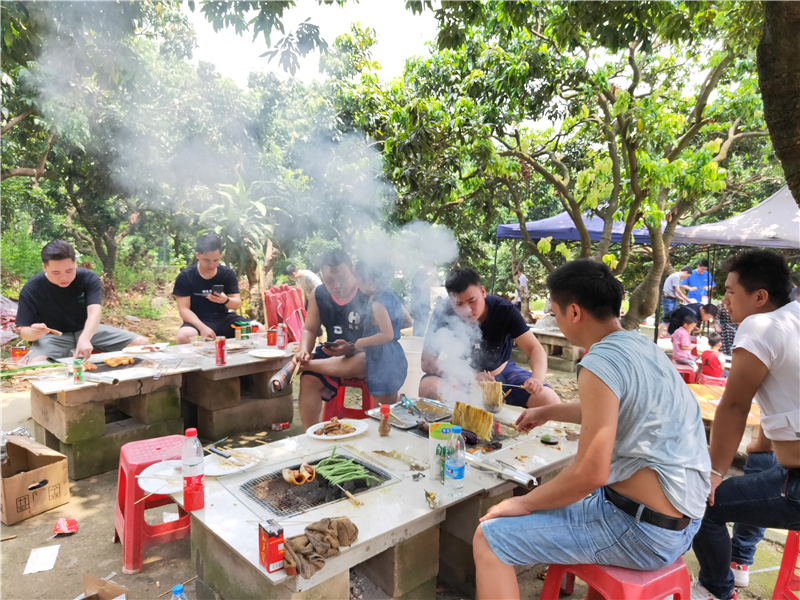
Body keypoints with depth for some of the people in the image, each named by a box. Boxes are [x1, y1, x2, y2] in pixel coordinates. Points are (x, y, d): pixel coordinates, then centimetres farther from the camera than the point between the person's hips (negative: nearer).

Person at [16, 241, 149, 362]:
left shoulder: (89, 279, -14)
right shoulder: (31, 289, -13)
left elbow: (94, 312, -29)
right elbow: (23, 331, -8)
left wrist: (84, 338, -49)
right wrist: (33, 333, -35)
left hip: (88, 330, 2)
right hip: (52, 336, -2)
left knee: (142, 343, -12)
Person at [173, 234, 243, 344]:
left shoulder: (228, 274, 4)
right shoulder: (185, 276, -3)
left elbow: (237, 304, 1)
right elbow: (184, 309, -8)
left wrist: (226, 300, -24)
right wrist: (202, 327, -24)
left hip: (223, 318, 3)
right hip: (197, 321, -3)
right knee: (184, 335, -38)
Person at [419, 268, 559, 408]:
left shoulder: (505, 311, -19)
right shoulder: (443, 313, -22)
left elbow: (535, 349, -22)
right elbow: (427, 362, -22)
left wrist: (537, 379, -45)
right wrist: (471, 376, -34)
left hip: (502, 372, 1)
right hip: (461, 375, -1)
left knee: (550, 400, -20)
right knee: (427, 388, -33)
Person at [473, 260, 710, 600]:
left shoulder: (599, 364, -21)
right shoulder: (643, 347, 8)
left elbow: (591, 474, -25)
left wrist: (524, 503, -11)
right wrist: (548, 412, 34)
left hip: (643, 532, -10)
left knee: (489, 539, -10)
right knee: (554, 499, 33)